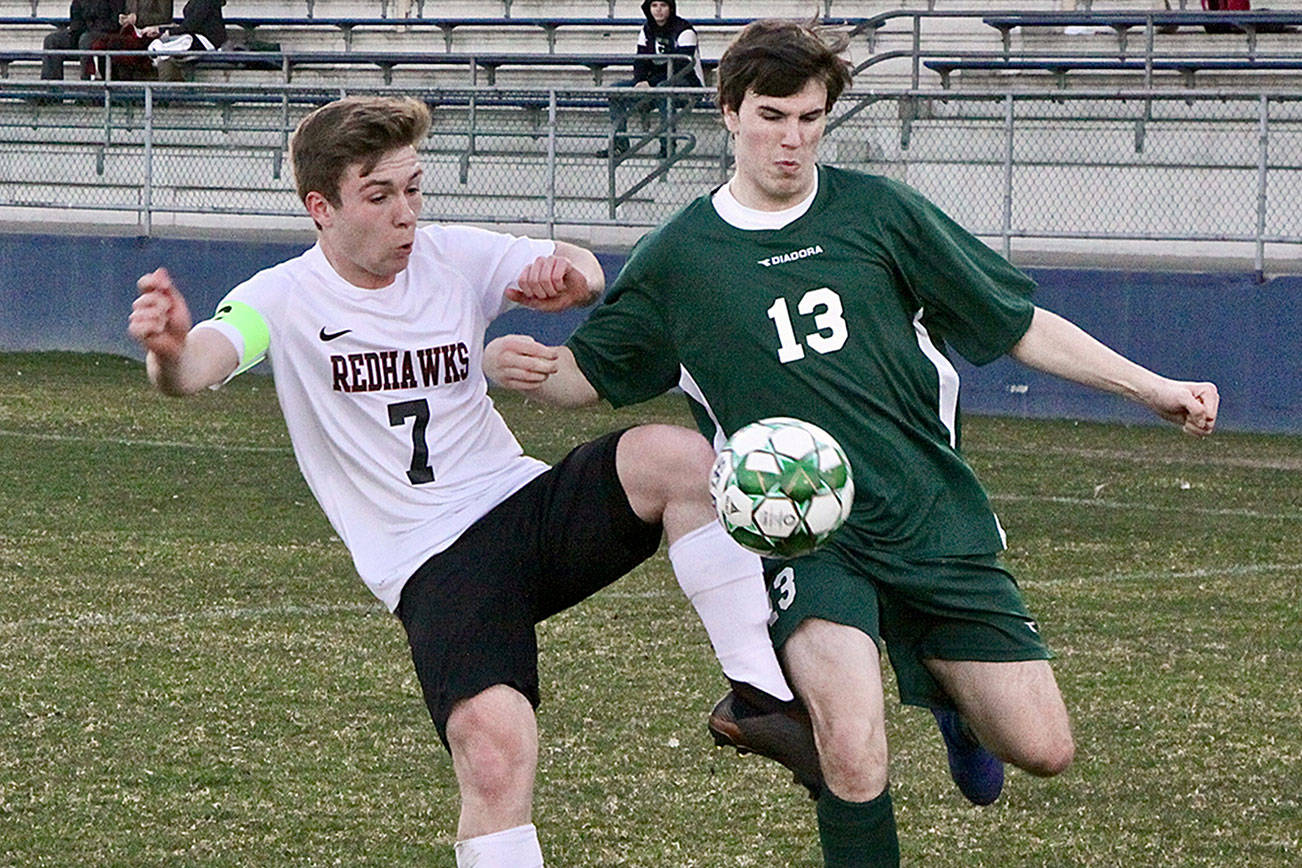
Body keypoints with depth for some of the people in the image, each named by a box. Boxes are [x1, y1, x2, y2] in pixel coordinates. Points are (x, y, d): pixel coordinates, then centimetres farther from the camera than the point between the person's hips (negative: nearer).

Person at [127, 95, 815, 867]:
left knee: (677, 456, -26)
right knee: (495, 748, -28)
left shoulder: (454, 259, 6)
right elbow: (198, 366, -23)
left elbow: (585, 275, 7)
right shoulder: (287, 300, -6)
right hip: (434, 566, -4)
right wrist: (170, 351, -49)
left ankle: (761, 691, -20)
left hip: (531, 505, 4)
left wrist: (571, 273, -19)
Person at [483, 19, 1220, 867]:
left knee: (1043, 750, 0)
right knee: (854, 756, -27)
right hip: (801, 533, -2)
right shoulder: (677, 256, 3)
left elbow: (1020, 324, 7)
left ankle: (948, 690, 34)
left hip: (937, 518, 2)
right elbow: (590, 374, 14)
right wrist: (511, 366, -7)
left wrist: (1151, 386, 2)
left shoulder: (878, 213, 1)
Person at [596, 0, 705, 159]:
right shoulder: (647, 30, 8)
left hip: (689, 83, -7)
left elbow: (681, 68, -21)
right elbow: (640, 62, 6)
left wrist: (650, 83, -26)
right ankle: (619, 144, -10)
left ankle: (667, 145, -38)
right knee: (616, 90, -9)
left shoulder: (684, 30, -14)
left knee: (663, 88, -41)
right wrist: (640, 82, -17)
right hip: (655, 82, 7)